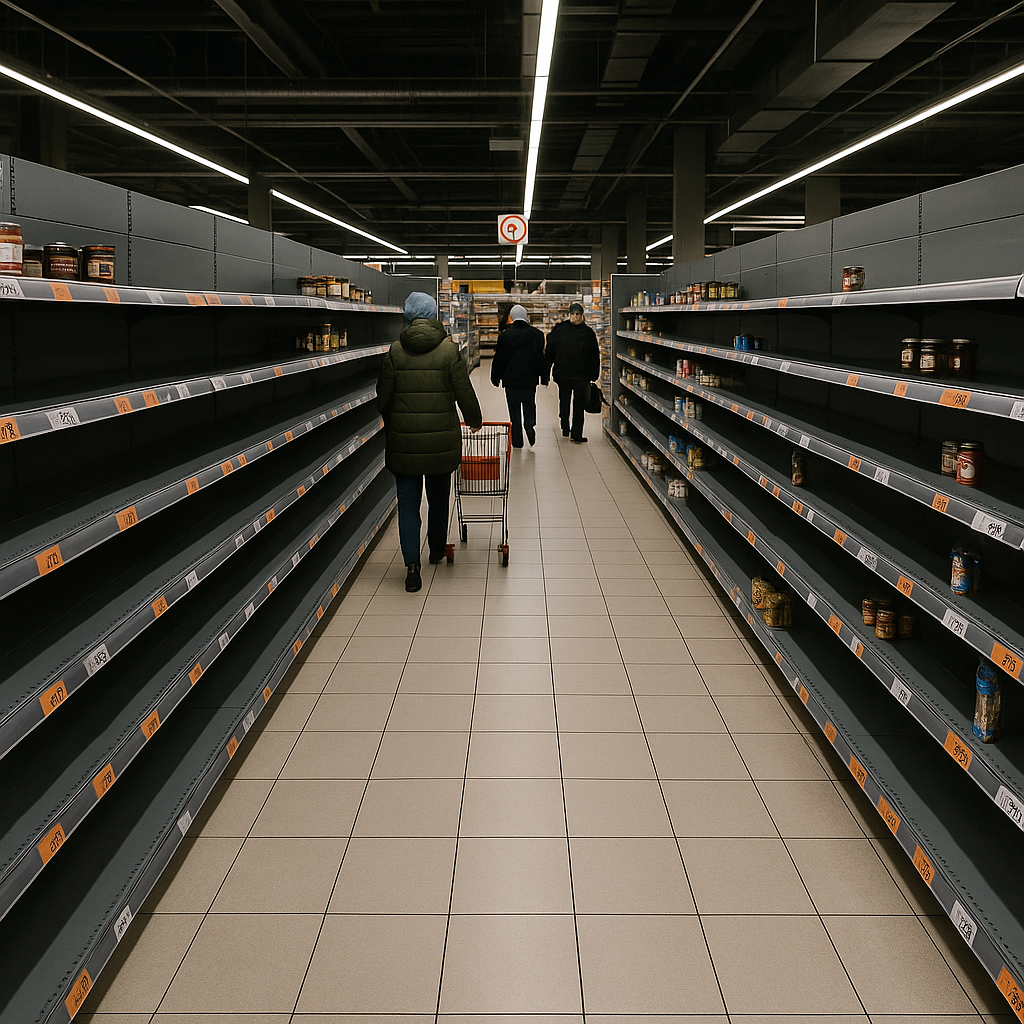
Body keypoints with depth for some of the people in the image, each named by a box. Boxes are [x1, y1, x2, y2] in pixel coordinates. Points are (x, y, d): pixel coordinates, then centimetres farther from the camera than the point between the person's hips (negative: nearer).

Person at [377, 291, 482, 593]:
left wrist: (391, 427, 20)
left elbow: (383, 397, 2)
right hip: (442, 439, 0)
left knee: (408, 501, 4)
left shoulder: (395, 352, -3)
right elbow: (464, 392, -3)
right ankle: (436, 551, 35)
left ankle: (412, 564, -8)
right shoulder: (449, 350, -6)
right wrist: (475, 420, 16)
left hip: (403, 440, 0)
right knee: (439, 497, 18)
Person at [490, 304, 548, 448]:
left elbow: (499, 359, -3)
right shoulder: (537, 334, -1)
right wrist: (544, 378, 7)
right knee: (529, 404, 17)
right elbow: (542, 356, 1)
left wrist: (496, 378, 6)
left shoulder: (505, 335, -6)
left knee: (514, 409, 5)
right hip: (530, 378, 2)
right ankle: (530, 424, -10)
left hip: (511, 378, -2)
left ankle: (517, 441, 5)